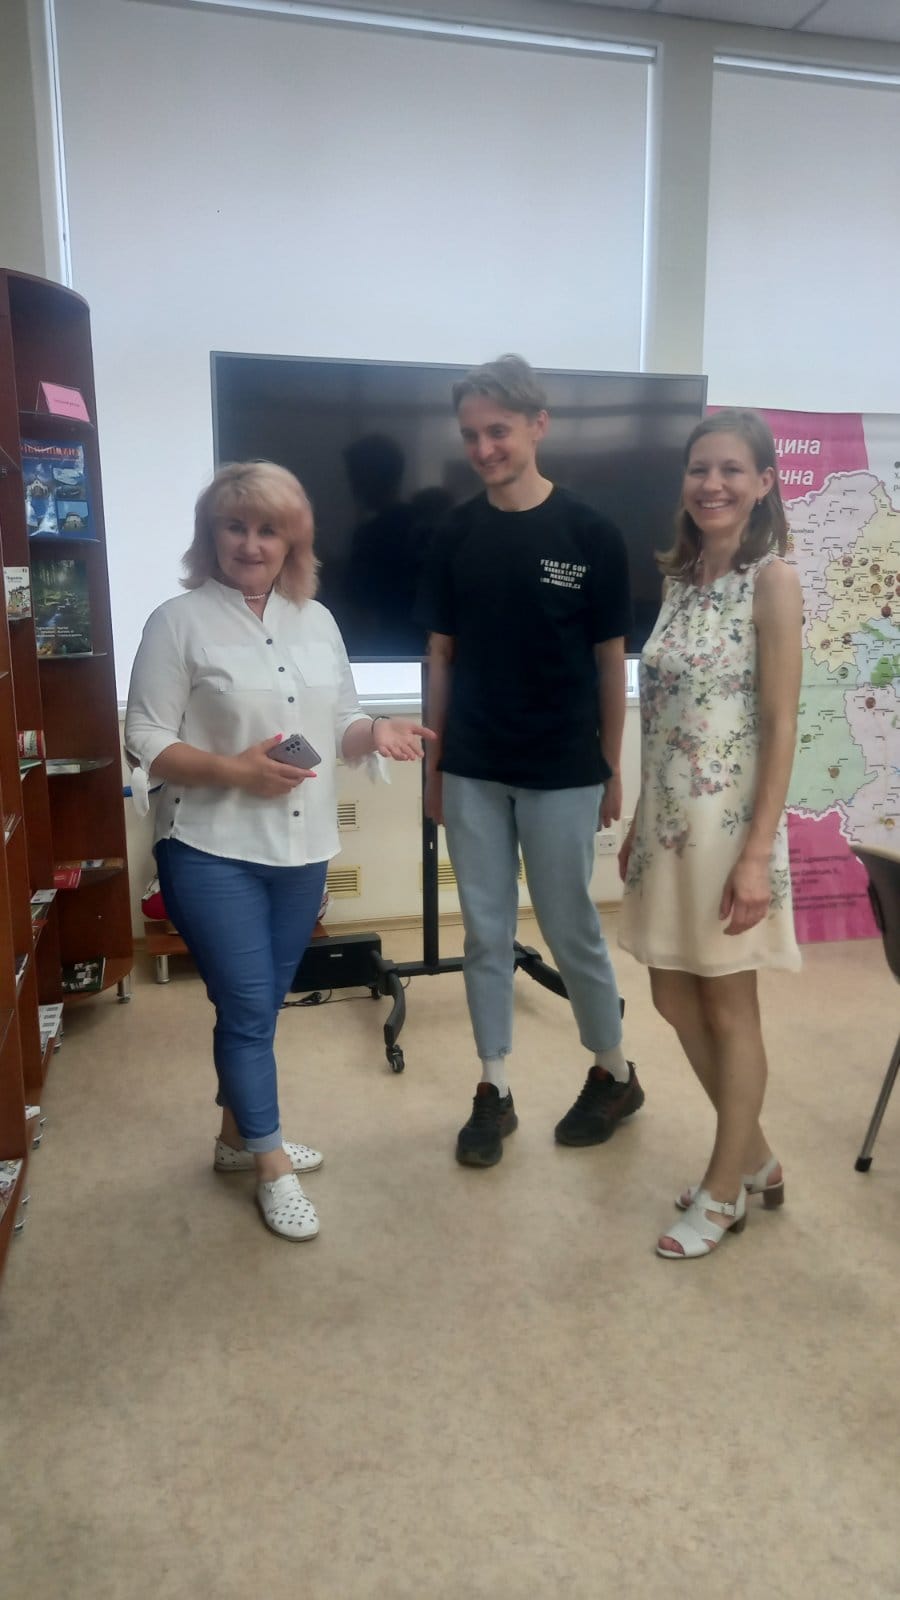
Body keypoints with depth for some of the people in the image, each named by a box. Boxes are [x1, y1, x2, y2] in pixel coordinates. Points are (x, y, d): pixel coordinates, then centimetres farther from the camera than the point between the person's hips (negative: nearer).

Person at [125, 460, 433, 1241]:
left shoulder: (317, 621, 9)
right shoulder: (179, 622, -7)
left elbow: (337, 729, 13)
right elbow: (146, 742, -9)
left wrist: (374, 732, -9)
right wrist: (234, 770, -23)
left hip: (302, 849, 5)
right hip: (213, 851, -5)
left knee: (260, 1007, 17)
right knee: (247, 1008, 1)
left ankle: (239, 1135, 37)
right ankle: (272, 1164, 20)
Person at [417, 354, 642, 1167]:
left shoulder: (590, 534, -6)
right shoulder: (455, 535, 3)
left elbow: (609, 660, -1)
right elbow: (443, 656, 7)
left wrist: (612, 768, 0)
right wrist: (433, 761, 6)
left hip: (561, 773, -3)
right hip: (472, 772, 3)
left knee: (572, 932, 7)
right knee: (487, 934, 10)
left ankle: (615, 1075, 30)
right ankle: (495, 1092, 24)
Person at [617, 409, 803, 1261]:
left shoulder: (772, 580, -10)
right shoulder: (681, 578, 10)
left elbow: (780, 726, -14)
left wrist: (759, 853, -18)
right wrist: (640, 823, 13)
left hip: (729, 823, -7)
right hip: (668, 822, 8)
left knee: (728, 1008, 7)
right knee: (674, 997, 15)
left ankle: (724, 1191, 26)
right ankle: (754, 1158, 35)